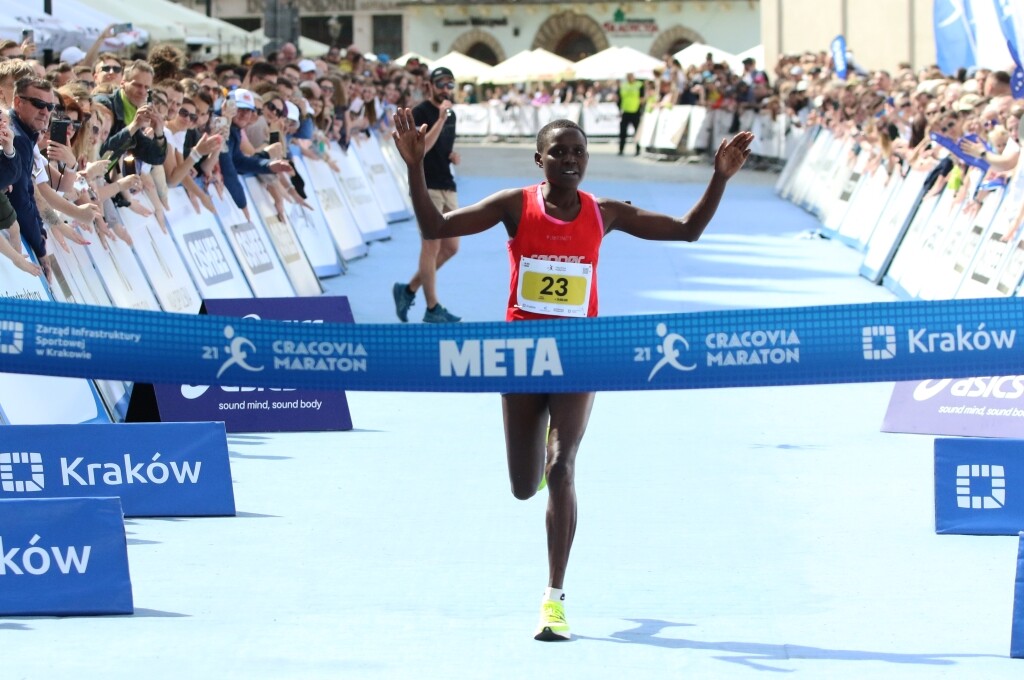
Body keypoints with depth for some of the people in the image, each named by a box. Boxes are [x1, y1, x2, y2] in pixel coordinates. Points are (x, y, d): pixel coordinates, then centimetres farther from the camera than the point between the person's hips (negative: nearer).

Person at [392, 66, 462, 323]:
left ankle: (409, 289, 22)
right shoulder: (421, 112, -9)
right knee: (432, 246, -4)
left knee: (450, 247, 9)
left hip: (448, 187, 8)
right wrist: (440, 118, -27)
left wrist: (453, 157, 5)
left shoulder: (451, 114, 15)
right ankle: (432, 309, 2)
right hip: (427, 187, -8)